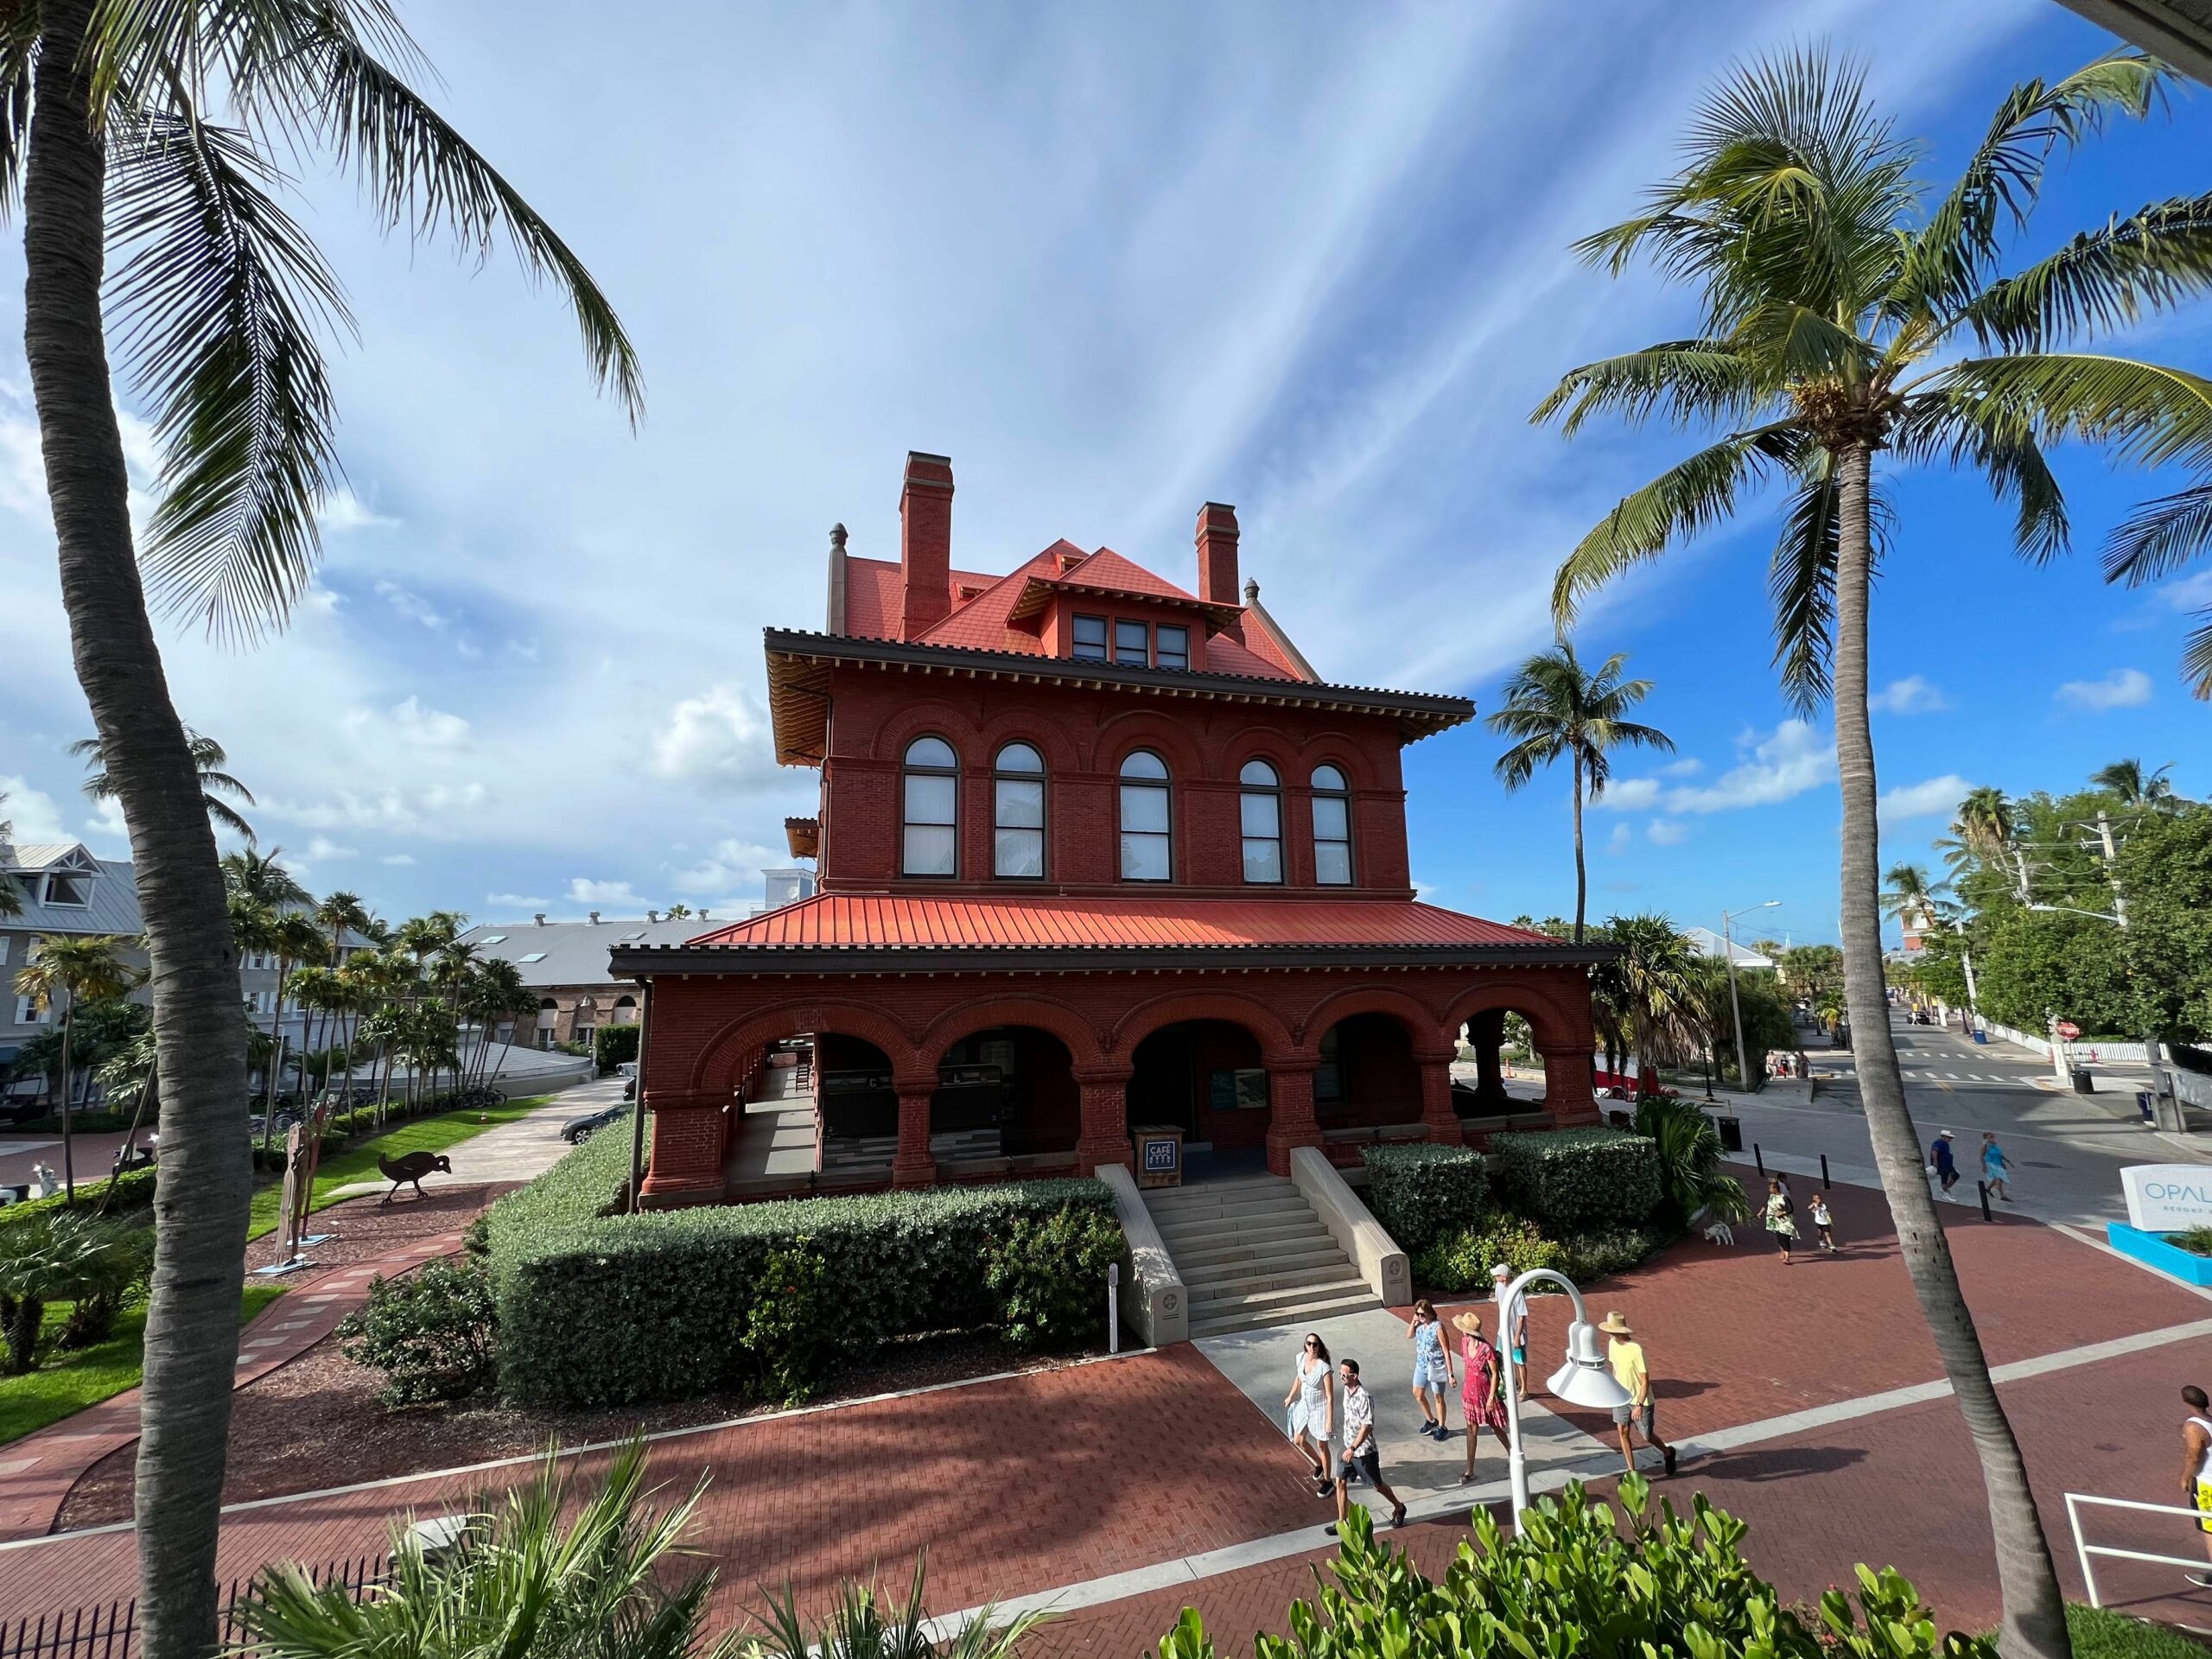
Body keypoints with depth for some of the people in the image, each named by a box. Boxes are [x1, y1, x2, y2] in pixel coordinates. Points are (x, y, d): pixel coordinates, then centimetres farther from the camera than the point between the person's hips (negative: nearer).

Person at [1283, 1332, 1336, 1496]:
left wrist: (1329, 1421, -19)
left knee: (1322, 1446, 13)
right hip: (1305, 1406, 6)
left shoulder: (1324, 1367, -31)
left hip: (1320, 1409, -6)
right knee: (1298, 1441, 18)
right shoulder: (1301, 1357, -13)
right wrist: (1291, 1396, 20)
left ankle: (1328, 1482, 36)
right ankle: (1319, 1464, 45)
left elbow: (1330, 1397, -23)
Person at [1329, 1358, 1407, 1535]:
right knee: (1340, 1482, 6)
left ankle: (1399, 1508, 39)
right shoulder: (1346, 1390, -3)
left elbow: (1366, 1427, -27)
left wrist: (1353, 1449, -26)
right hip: (1348, 1447, 7)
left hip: (1363, 1451, -7)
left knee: (1377, 1485, 14)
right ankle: (1342, 1522, 19)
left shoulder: (1364, 1398, -29)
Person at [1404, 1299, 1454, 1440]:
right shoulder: (1420, 1324, -5)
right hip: (1421, 1365, 7)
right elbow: (1409, 1335, 9)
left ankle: (1442, 1428, 30)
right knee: (1418, 1394, 17)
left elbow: (1446, 1351, -19)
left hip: (1436, 1367, -7)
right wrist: (1413, 1321, -8)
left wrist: (1450, 1374, -18)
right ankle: (1431, 1420, 39)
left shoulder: (1438, 1327, -24)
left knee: (1438, 1397, 9)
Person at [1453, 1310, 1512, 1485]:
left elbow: (1495, 1374, -18)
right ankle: (1470, 1471, 18)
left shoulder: (1486, 1349, -27)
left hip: (1485, 1392, -6)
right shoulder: (1465, 1341, -7)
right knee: (1471, 1430, 10)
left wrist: (1491, 1398, -16)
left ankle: (1513, 1455, 44)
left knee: (1496, 1428, 16)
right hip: (1469, 1391, 6)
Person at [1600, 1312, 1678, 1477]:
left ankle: (1668, 1453, 42)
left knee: (1647, 1436, 11)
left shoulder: (1636, 1350, -29)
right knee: (1623, 1432, 3)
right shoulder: (1612, 1344, -8)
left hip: (1641, 1401, -5)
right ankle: (1632, 1471, 18)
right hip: (1622, 1398, 5)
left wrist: (1639, 1405, -22)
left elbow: (1645, 1380, -22)